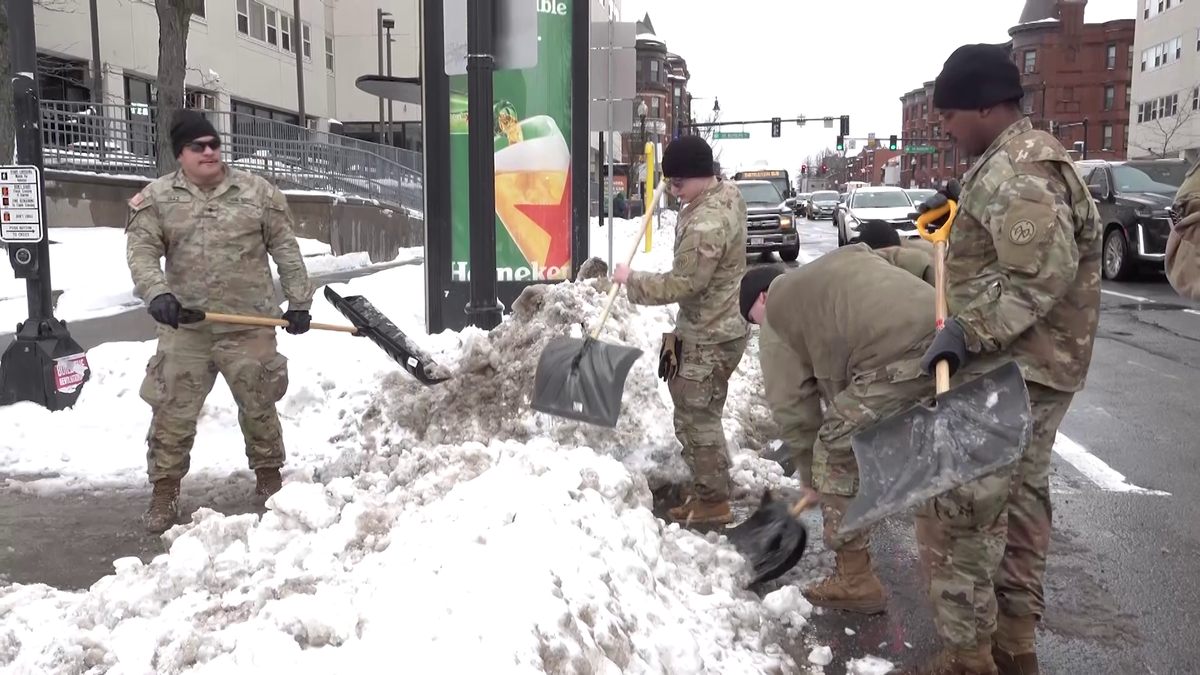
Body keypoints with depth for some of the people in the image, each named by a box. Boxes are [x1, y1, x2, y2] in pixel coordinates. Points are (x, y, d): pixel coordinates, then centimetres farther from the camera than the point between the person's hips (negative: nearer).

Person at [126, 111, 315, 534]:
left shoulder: (257, 192, 2)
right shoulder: (156, 198, 2)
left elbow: (286, 250, 5)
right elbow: (141, 251, -7)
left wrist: (299, 301, 2)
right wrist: (158, 293, -25)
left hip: (249, 324, 0)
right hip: (185, 327, 0)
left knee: (259, 404, 11)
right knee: (172, 411, 4)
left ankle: (269, 476, 30)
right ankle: (165, 489, 19)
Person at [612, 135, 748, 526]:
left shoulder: (705, 225, -28)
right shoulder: (728, 193, 4)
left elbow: (683, 284, -25)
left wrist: (633, 281, -13)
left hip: (710, 335, -11)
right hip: (718, 324, 11)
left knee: (697, 417, -1)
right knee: (695, 412, 18)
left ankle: (713, 502, 11)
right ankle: (706, 491, 29)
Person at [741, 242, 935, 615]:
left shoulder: (776, 313, 15)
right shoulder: (848, 257, 36)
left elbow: (791, 404, 15)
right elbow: (917, 260, 28)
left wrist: (810, 475, 26)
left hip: (897, 358, -8)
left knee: (836, 453, 9)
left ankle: (855, 582, 14)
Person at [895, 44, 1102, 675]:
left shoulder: (1018, 168, -19)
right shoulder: (1018, 160, 16)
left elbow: (1044, 272, -28)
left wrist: (970, 331, -26)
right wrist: (964, 205, 21)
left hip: (1012, 372, -11)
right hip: (1024, 366, 11)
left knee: (955, 513, -7)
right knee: (1018, 504, 17)